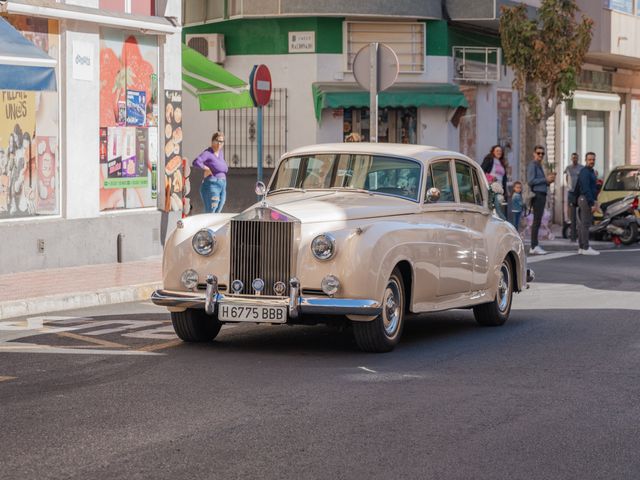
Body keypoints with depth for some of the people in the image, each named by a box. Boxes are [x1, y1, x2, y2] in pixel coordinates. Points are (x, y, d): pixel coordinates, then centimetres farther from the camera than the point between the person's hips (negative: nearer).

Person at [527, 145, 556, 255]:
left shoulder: (539, 166, 23)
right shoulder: (532, 165, -6)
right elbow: (531, 181, -17)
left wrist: (549, 180, 11)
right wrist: (546, 179, -14)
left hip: (542, 195, 10)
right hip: (537, 195, -10)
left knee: (537, 221, 8)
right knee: (537, 221, -12)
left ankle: (535, 246, 10)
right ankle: (534, 247, -14)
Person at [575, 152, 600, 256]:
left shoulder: (589, 172, 19)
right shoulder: (585, 172, -14)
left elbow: (577, 187, 25)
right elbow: (586, 189, -21)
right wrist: (592, 203, -24)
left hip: (582, 199, 10)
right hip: (586, 200, -10)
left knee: (583, 224, 10)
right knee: (586, 224, -9)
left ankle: (581, 248, 13)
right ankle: (586, 248, -10)